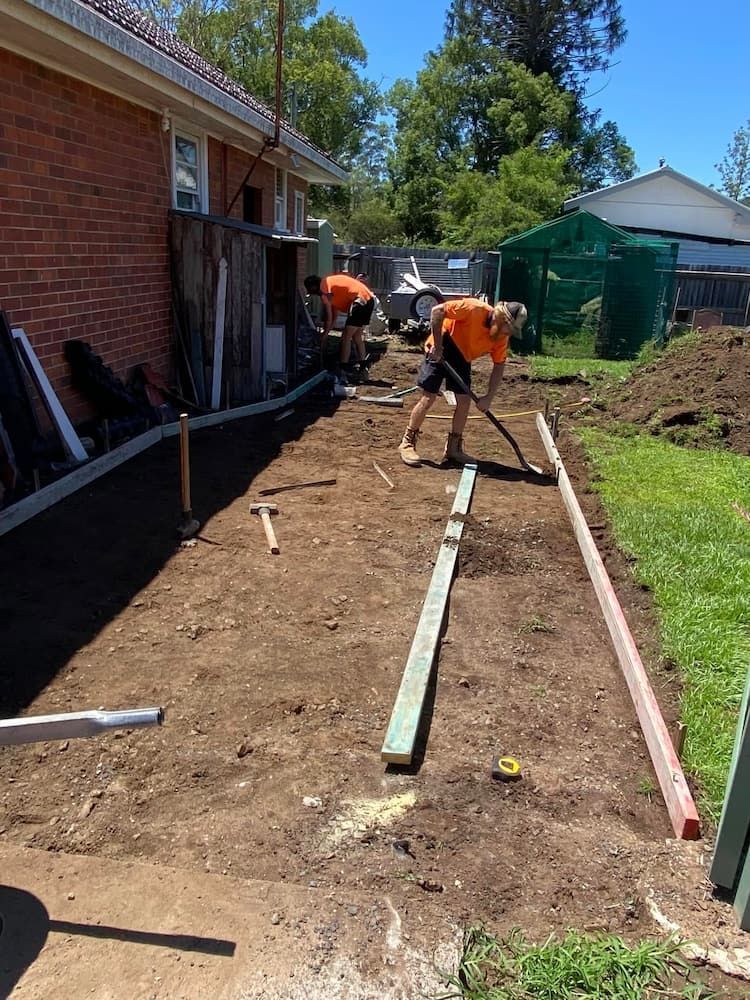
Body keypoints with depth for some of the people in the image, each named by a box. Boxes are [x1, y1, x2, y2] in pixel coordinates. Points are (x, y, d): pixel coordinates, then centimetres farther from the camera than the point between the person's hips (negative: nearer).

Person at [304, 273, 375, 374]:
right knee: (356, 335, 21)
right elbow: (334, 315, 24)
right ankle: (363, 364, 26)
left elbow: (329, 317, -5)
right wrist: (325, 333, 24)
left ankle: (343, 367, -2)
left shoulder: (324, 287, -5)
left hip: (360, 300, -10)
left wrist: (324, 335, 6)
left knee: (346, 337, -4)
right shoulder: (330, 283, 23)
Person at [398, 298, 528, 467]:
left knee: (464, 400, 0)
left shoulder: (501, 337, -10)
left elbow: (499, 366, -4)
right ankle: (407, 443, 3)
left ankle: (453, 448, 13)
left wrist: (489, 397, -13)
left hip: (462, 356, 6)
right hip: (440, 350, -6)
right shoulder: (474, 309, -29)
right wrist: (437, 345, -26)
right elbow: (437, 311, -28)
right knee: (429, 397, -9)